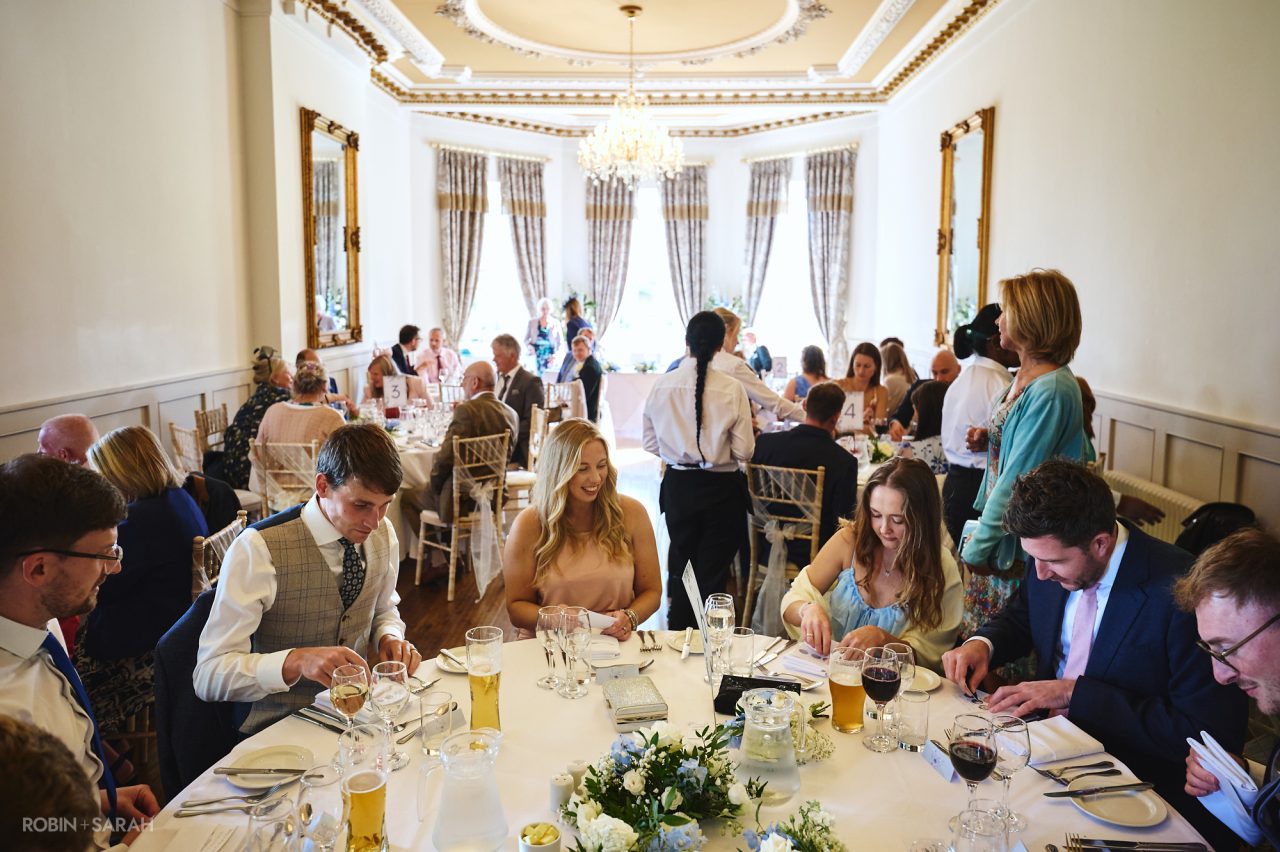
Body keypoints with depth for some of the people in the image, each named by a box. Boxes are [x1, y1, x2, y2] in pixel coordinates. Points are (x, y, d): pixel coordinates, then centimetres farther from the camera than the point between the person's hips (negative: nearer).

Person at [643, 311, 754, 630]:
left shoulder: (661, 385, -6)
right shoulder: (732, 389, -13)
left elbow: (651, 444, 3)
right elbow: (744, 451, -11)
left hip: (677, 486, 3)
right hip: (721, 488, -3)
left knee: (680, 567, 19)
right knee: (713, 573, 8)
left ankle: (678, 635, 31)